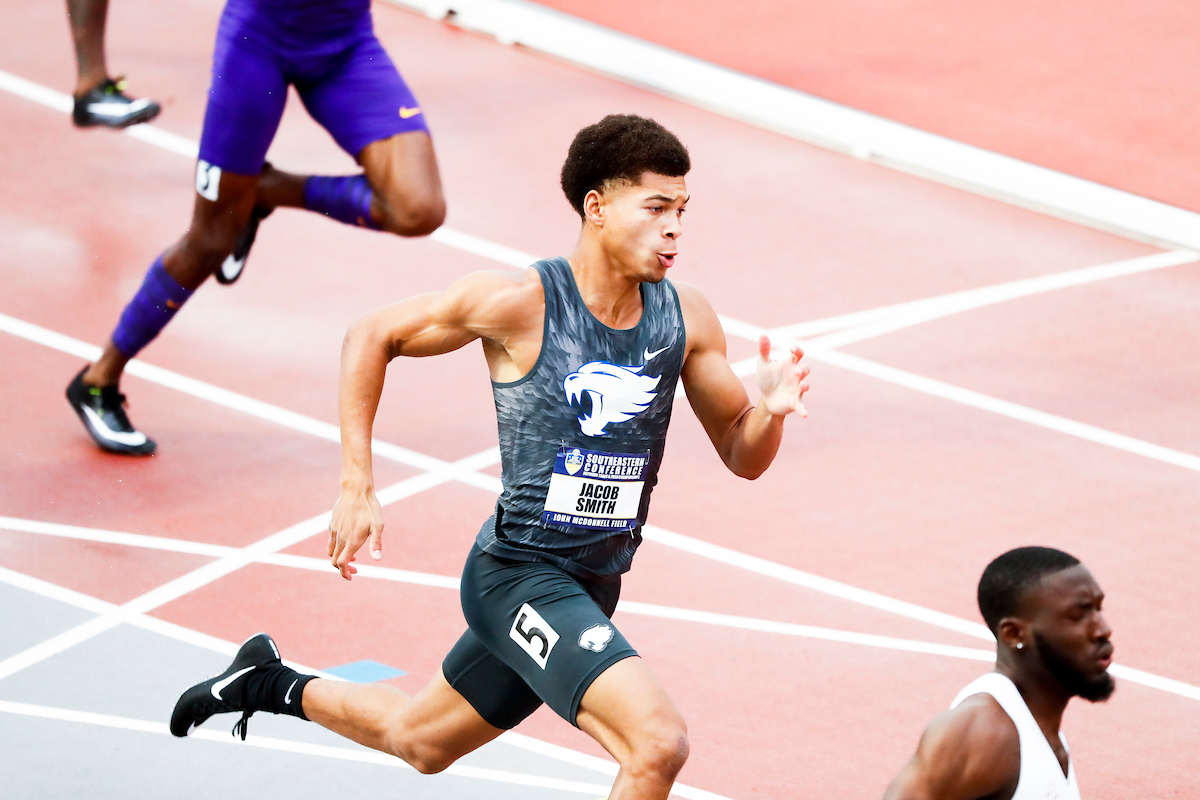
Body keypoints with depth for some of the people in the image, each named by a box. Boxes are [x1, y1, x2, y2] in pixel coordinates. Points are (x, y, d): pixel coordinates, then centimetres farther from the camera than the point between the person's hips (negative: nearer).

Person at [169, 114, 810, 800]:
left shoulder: (686, 317, -3)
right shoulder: (520, 303, -17)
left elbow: (741, 456, 6)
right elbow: (373, 337, -4)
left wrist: (771, 412, -18)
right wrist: (357, 487, -10)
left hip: (592, 586, 7)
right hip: (519, 571, -7)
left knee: (420, 743, 27)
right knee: (660, 744, -25)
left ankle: (273, 686, 51)